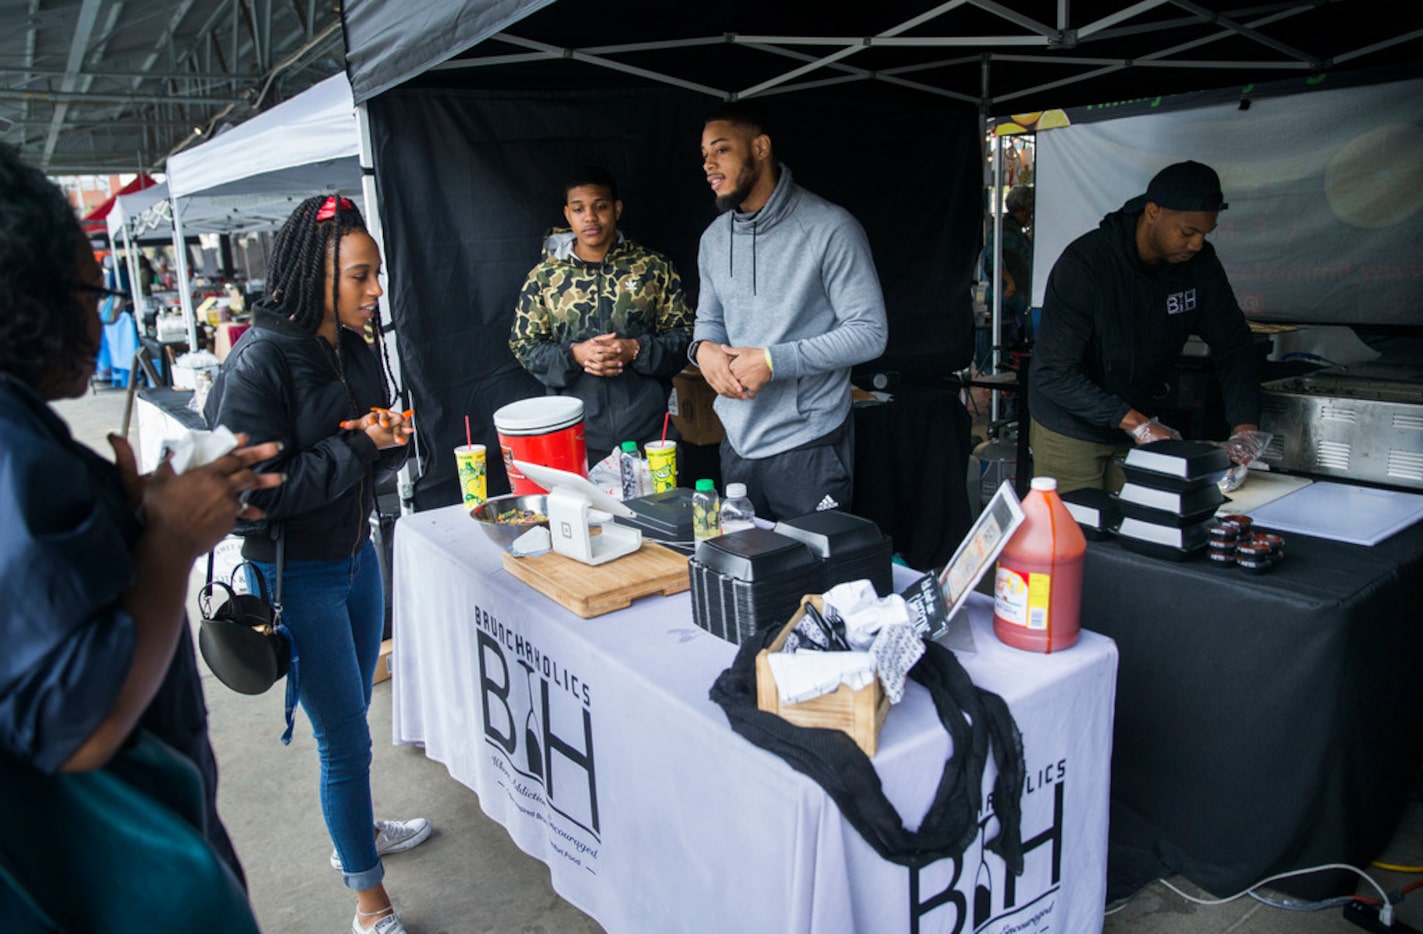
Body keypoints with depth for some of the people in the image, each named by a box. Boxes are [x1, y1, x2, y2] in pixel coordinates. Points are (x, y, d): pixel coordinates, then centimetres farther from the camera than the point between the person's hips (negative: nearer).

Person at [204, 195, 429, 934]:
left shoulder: (358, 350, 2)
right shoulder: (260, 360, -21)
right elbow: (257, 489, -22)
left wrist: (391, 439, -11)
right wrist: (357, 444, -22)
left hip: (355, 555, 7)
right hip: (294, 574, -7)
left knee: (351, 718, 23)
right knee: (345, 740, 3)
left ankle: (356, 831, 47)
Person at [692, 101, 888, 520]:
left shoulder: (830, 229, -12)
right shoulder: (714, 238, 9)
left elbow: (869, 332, -15)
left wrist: (772, 361, -20)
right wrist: (703, 348, -6)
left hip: (808, 445, -6)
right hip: (737, 441, 6)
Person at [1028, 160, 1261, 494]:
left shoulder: (1200, 264, -5)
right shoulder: (1084, 264, -23)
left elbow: (1234, 347, 1)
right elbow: (1053, 372, -27)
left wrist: (1245, 429, -15)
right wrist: (1135, 423, -30)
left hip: (1142, 427, 5)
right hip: (1072, 428, -5)